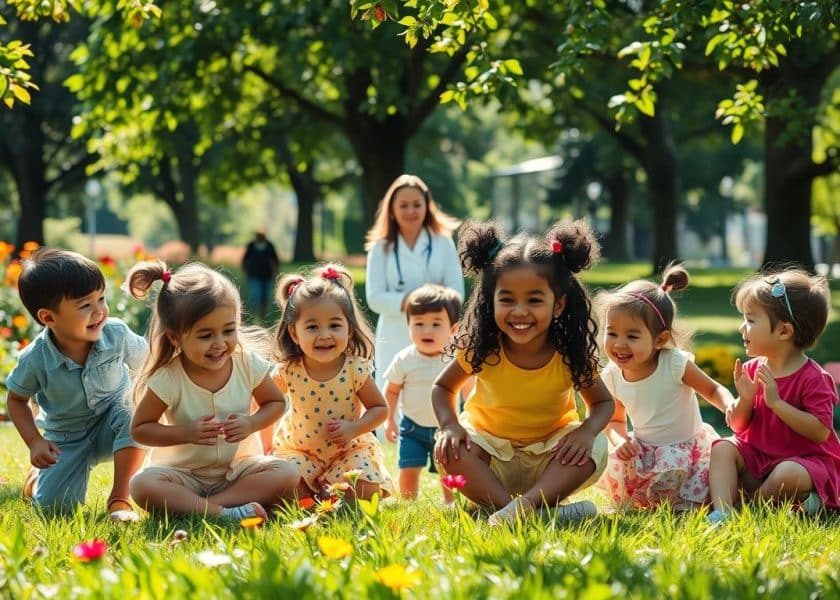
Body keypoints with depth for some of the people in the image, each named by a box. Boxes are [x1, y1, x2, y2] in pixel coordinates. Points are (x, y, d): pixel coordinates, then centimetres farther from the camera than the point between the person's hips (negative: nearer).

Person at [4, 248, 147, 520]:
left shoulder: (116, 334, -23)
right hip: (66, 436, 0)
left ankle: (119, 498, -18)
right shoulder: (35, 359, -24)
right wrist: (34, 442, -15)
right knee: (55, 504, -14)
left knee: (134, 419, -34)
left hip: (111, 420, 0)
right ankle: (40, 471, 25)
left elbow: (143, 360, -4)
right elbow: (17, 399, -5)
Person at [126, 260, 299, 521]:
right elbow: (139, 428, -8)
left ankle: (191, 506, -28)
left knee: (288, 475, -25)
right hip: (183, 472, -3)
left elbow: (276, 402, 6)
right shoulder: (167, 379, -18)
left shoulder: (248, 364, -11)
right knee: (142, 486, -32)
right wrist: (187, 433, -22)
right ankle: (223, 513, -39)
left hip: (238, 466, 3)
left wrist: (252, 423, -15)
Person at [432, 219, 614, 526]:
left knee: (594, 448, -28)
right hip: (490, 445, 0)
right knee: (448, 449, -29)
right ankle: (540, 512, -40)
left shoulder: (570, 354, -19)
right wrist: (450, 425, -22)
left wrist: (587, 430, -27)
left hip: (551, 452, 0)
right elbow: (443, 387, -1)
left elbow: (603, 402, -4)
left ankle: (527, 503, -41)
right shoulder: (482, 349, -18)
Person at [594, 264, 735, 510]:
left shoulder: (676, 364, -19)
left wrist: (730, 405, -28)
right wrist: (619, 441, -13)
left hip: (688, 446, -3)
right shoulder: (612, 376, -6)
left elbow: (713, 390, -5)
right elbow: (616, 420, 10)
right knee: (613, 469, -25)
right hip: (642, 451, 3)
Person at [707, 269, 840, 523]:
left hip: (806, 459, -6)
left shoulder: (813, 378, -16)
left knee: (788, 476, -36)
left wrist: (776, 402, -27)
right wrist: (745, 399, -14)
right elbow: (739, 427, 9)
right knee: (722, 449, -15)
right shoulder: (753, 369, 3)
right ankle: (721, 511, -32)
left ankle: (750, 499, -9)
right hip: (757, 454, 6)